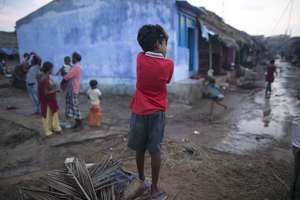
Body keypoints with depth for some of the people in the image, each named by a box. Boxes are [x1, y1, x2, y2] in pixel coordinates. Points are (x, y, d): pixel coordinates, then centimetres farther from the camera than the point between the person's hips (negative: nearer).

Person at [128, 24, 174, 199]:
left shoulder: (140, 58, -3)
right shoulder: (168, 63, -8)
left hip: (138, 111, 3)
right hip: (156, 113, -2)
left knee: (140, 149, 15)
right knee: (155, 151, 7)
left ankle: (142, 182, 31)